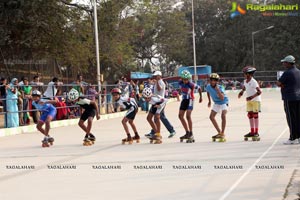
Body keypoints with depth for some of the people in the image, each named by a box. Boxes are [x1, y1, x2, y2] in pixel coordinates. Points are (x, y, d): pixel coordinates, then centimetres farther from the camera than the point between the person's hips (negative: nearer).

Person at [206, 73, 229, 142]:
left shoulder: (220, 87, -29)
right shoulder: (208, 86, -14)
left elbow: (222, 98, -45)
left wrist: (217, 89, -47)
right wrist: (209, 101, 17)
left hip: (223, 102, -6)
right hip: (216, 103, 6)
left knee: (223, 116, -24)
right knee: (211, 116, 2)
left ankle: (222, 134, -19)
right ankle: (219, 132, 14)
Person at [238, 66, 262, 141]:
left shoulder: (253, 82, -21)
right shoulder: (245, 81, 4)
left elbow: (259, 91, -28)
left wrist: (252, 97, -33)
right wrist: (242, 91, 9)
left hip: (255, 100, -8)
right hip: (249, 100, 8)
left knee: (255, 115, -5)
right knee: (250, 115, 8)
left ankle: (256, 133, 0)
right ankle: (252, 132, 15)